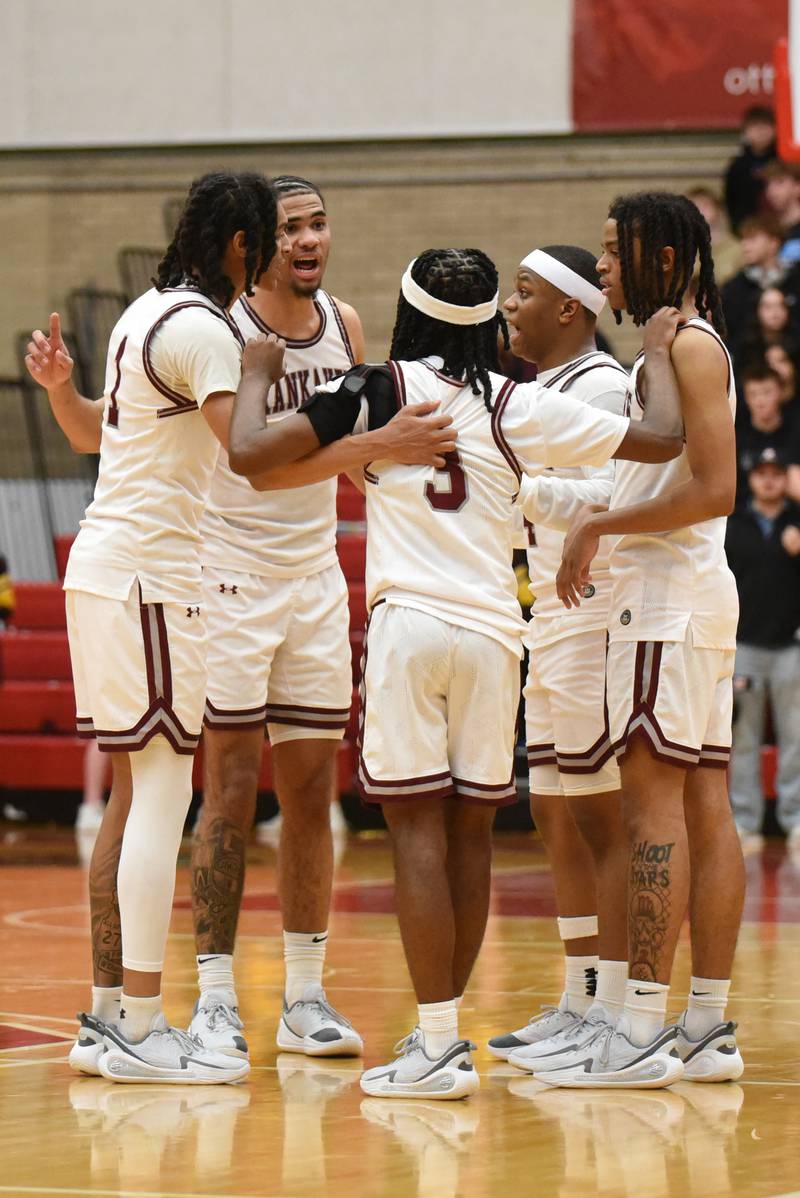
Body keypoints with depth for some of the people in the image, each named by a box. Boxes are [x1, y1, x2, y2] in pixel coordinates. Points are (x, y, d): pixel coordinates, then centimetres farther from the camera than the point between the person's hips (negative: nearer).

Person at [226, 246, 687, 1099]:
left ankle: (438, 1045, -8)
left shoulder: (375, 390, 1)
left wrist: (254, 375, 14)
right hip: (491, 630, 3)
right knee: (469, 833, 11)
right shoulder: (518, 406, 6)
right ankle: (444, 1027, 17)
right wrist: (660, 352, 25)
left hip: (409, 622, -2)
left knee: (418, 830, -3)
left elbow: (252, 455, -5)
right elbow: (663, 440, 7)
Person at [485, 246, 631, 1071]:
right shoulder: (543, 389, 18)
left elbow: (618, 498, -24)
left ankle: (613, 1011, -5)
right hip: (548, 621, 10)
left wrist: (521, 489, -27)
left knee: (604, 820, -7)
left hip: (594, 619, -10)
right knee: (556, 817, 11)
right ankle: (579, 1002, 16)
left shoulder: (601, 387, -12)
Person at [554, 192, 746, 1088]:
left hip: (670, 599, -10)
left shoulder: (688, 346, -12)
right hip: (687, 597, 10)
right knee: (702, 801, 7)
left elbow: (714, 489, -20)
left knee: (653, 795, -12)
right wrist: (596, 522, 14)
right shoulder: (675, 348, 18)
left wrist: (599, 525, -15)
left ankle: (642, 1030, -14)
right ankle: (707, 1029, 8)